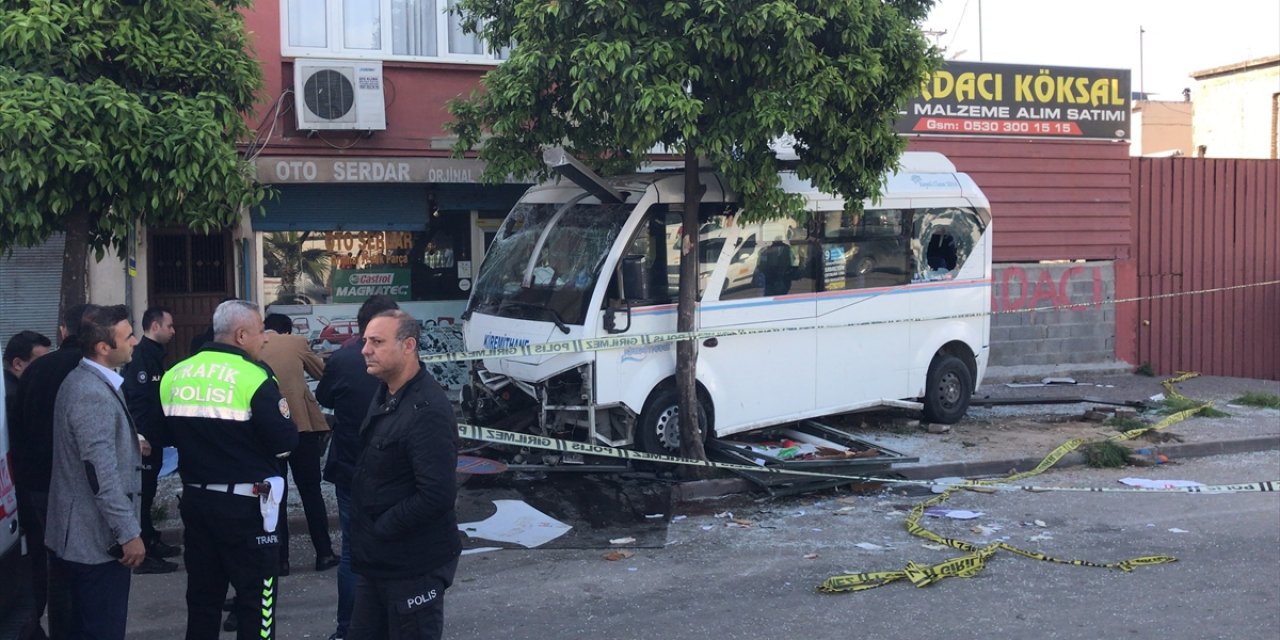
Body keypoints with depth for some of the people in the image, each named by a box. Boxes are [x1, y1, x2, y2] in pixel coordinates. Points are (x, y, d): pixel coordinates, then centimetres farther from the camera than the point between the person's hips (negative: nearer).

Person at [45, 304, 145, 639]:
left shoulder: (84, 381, 11)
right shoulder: (93, 394, -22)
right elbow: (102, 476, -26)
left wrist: (131, 444, 14)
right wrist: (129, 533, -22)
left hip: (81, 536, 11)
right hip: (97, 539, -11)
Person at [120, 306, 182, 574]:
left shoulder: (152, 355, 15)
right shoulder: (141, 357, -17)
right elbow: (135, 400, -24)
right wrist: (142, 438, -25)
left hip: (151, 439, 10)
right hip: (144, 441, -10)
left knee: (147, 493, 18)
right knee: (142, 494, -5)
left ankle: (151, 542, 28)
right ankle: (143, 555, -1)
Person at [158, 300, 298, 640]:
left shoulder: (175, 375, 4)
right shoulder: (254, 378, -16)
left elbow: (165, 433, 15)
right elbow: (285, 442, -16)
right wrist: (282, 414, 3)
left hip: (196, 499, 6)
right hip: (246, 504, -6)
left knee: (202, 596, 17)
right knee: (256, 599, 4)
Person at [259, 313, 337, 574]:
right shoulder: (296, 342, 7)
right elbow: (323, 372, 19)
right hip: (301, 424, -1)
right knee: (311, 492, 8)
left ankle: (279, 558, 9)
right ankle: (324, 553, 10)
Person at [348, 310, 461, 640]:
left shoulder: (428, 411, -23)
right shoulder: (386, 395, 8)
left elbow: (437, 495, -28)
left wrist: (380, 529, -17)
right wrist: (368, 538, 7)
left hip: (415, 566, -9)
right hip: (378, 560, 9)